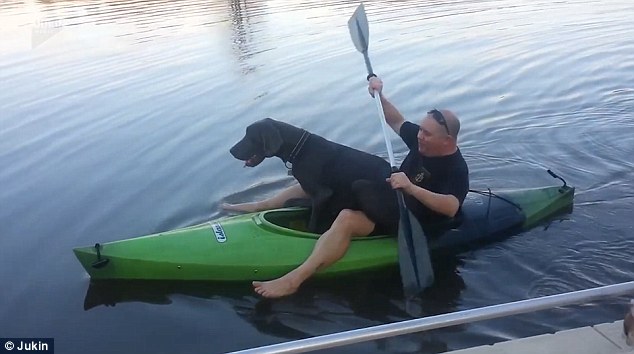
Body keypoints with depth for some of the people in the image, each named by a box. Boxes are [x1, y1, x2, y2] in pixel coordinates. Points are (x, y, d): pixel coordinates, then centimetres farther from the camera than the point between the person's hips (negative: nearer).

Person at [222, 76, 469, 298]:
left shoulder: (456, 170, -19)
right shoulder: (423, 139, 3)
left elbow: (451, 208, -35)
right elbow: (396, 121, 18)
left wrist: (412, 188, -45)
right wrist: (380, 96, 1)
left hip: (404, 223, -9)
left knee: (348, 218, -38)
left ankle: (294, 279, -47)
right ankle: (261, 206, 11)